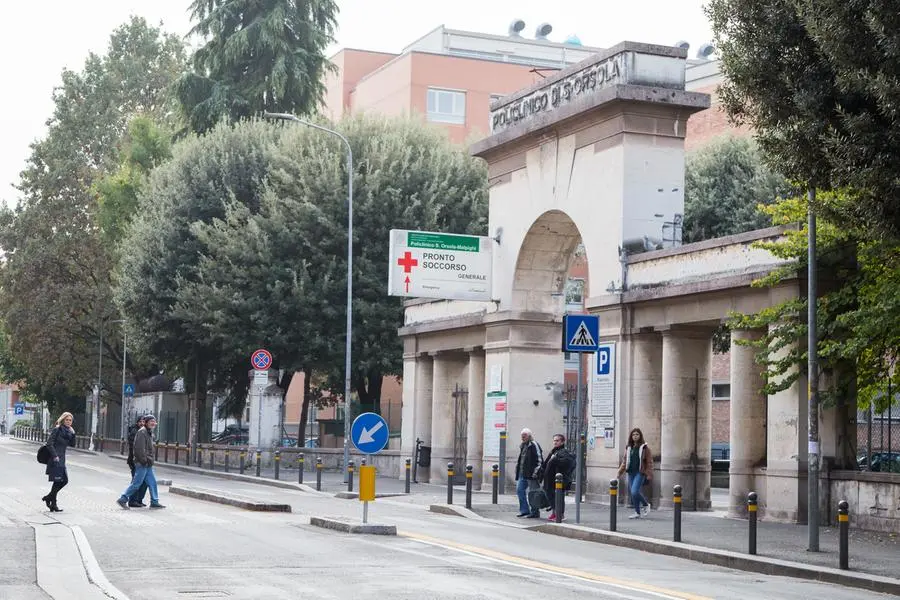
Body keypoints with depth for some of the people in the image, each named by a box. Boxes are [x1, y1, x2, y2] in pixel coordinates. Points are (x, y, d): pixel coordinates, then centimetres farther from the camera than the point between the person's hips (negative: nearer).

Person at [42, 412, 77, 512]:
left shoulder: (68, 431, 14)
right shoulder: (57, 430, -9)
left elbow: (72, 444, 11)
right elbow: (49, 443, -14)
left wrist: (73, 434, -3)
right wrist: (55, 456, -19)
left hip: (61, 459, 8)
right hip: (55, 459, -8)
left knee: (64, 480, 8)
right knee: (57, 481, -8)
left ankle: (48, 497, 22)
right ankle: (53, 504, 0)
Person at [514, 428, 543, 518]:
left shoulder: (534, 445, -10)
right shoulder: (522, 446, 18)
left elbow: (539, 459, -16)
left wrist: (536, 471, -21)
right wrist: (517, 471, 22)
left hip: (531, 474, -9)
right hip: (522, 473, 9)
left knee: (532, 493, -3)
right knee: (519, 490, 6)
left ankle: (535, 512, 5)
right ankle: (524, 510, 13)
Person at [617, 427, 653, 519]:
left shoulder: (644, 447, -3)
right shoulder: (629, 448, 12)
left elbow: (649, 461, -4)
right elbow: (624, 460, 16)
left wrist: (649, 474, -10)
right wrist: (620, 472, 6)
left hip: (640, 473, -6)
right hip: (631, 473, 6)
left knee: (634, 492, -17)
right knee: (632, 493, 5)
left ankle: (646, 505, 8)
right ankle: (638, 513, 16)